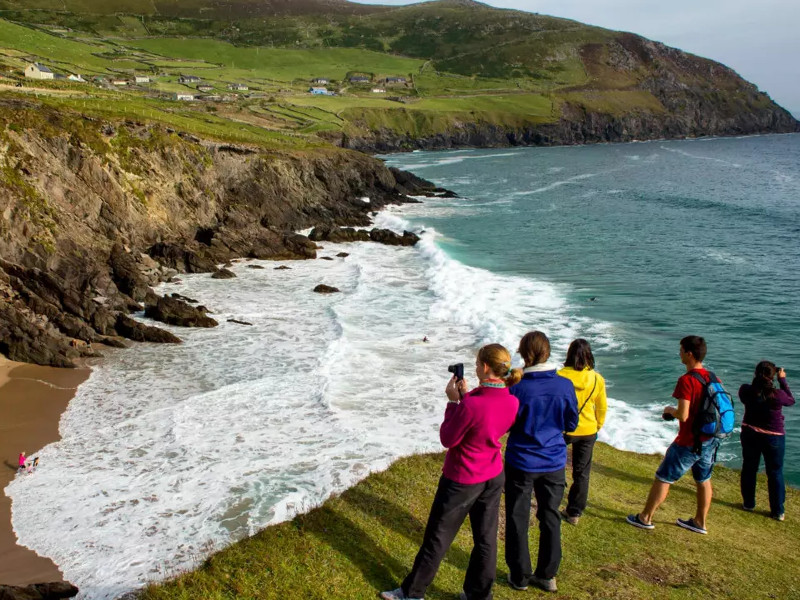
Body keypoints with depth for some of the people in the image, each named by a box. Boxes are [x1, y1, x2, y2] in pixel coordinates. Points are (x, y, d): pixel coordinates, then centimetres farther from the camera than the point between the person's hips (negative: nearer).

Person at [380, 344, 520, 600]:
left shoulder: (471, 405, -30)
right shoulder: (512, 403, -9)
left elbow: (447, 439, -17)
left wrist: (453, 401, -11)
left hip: (461, 481, -6)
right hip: (493, 478, 6)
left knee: (437, 538, 11)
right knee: (485, 538, 17)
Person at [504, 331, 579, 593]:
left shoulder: (517, 388, -19)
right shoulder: (565, 385, -10)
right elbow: (572, 424, 1)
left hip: (521, 462, -3)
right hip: (554, 462, 3)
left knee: (518, 519, 12)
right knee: (550, 517, 17)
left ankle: (520, 576, 22)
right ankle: (547, 575, 28)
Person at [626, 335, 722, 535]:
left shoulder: (687, 380, -22)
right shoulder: (713, 378, 1)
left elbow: (683, 415, -25)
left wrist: (671, 410, -3)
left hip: (689, 442, -7)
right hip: (710, 440, 7)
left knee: (663, 478, 5)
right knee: (703, 480, 20)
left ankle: (645, 518, 14)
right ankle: (700, 522, 32)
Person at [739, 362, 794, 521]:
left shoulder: (746, 390, -16)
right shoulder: (777, 395, -24)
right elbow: (791, 400, -1)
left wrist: (760, 379, 7)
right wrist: (782, 380, 5)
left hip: (749, 434, 3)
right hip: (773, 437, -3)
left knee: (749, 469, 19)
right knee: (775, 473, 10)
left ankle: (748, 503, 29)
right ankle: (778, 511, 15)